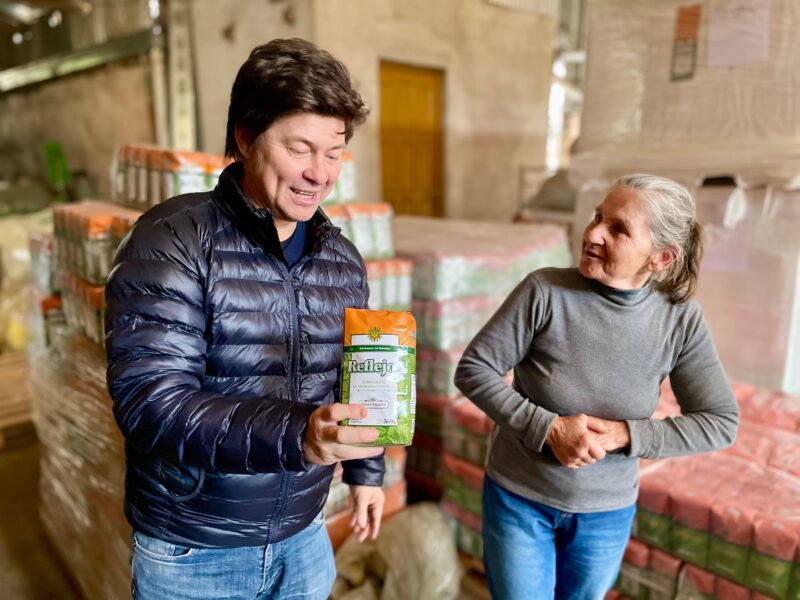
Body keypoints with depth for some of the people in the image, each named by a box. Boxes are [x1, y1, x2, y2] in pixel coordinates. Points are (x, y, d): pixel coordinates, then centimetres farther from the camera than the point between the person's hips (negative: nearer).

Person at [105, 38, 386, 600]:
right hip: (189, 553, -4)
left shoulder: (342, 258, -1)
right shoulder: (172, 241, -18)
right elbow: (149, 400, -27)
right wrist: (294, 435, -38)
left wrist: (366, 471, 12)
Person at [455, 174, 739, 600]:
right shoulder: (545, 291, -21)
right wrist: (549, 429, -26)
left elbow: (721, 422, -8)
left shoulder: (680, 318, -13)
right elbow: (472, 371, -16)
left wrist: (625, 435, -21)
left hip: (608, 512, 3)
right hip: (518, 498, -2)